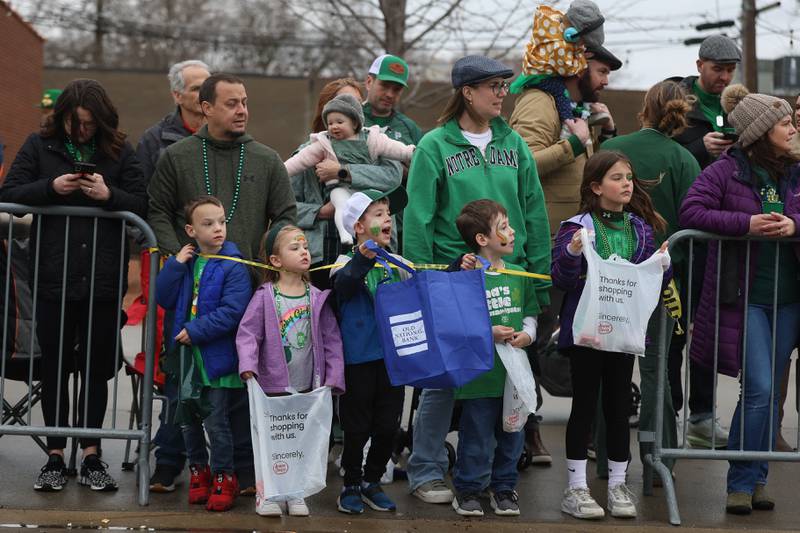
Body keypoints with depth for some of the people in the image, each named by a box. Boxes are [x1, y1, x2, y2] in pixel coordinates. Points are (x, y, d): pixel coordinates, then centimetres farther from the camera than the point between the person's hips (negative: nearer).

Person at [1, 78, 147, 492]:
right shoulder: (39, 146, 4)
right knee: (54, 365, 5)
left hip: (103, 278, 0)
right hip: (53, 276, 0)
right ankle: (55, 456, 13)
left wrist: (109, 194, -16)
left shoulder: (119, 152, 5)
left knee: (96, 367, 6)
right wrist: (51, 187, -15)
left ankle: (91, 457, 14)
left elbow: (142, 207, 2)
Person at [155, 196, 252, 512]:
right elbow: (164, 299, 3)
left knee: (217, 423, 0)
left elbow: (232, 311, -20)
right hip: (189, 356, 6)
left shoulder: (233, 267, -12)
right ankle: (199, 472, 30)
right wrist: (175, 266, -9)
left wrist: (196, 331, -21)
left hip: (218, 359, -6)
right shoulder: (186, 262, 7)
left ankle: (223, 478, 15)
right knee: (189, 421, 14)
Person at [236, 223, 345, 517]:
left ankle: (295, 493, 21)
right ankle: (265, 493, 13)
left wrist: (333, 378, -1)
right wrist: (248, 366, -23)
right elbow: (247, 334, -8)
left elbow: (331, 340, 5)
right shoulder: (265, 297, -5)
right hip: (272, 385, -3)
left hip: (308, 386, 3)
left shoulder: (317, 299, 3)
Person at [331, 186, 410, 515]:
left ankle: (372, 482, 27)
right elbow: (343, 284, -29)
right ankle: (351, 485, 20)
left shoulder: (398, 263, 8)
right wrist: (363, 259, -48)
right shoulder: (348, 263, -9)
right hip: (358, 359, -5)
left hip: (393, 356, 5)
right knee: (357, 428, 5)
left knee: (388, 426, 11)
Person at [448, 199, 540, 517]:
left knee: (512, 434, 13)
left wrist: (527, 333, -2)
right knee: (477, 436, 2)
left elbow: (531, 312, 17)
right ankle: (467, 489, 17)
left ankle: (504, 487, 28)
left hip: (515, 371, 6)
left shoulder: (518, 274, 7)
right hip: (480, 373, -6)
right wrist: (488, 333, -21)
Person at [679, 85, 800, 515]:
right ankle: (741, 482, 0)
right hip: (743, 297, -5)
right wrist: (746, 223, -21)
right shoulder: (725, 170, -6)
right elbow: (690, 211, -13)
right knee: (759, 389, -11)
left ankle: (757, 479, 17)